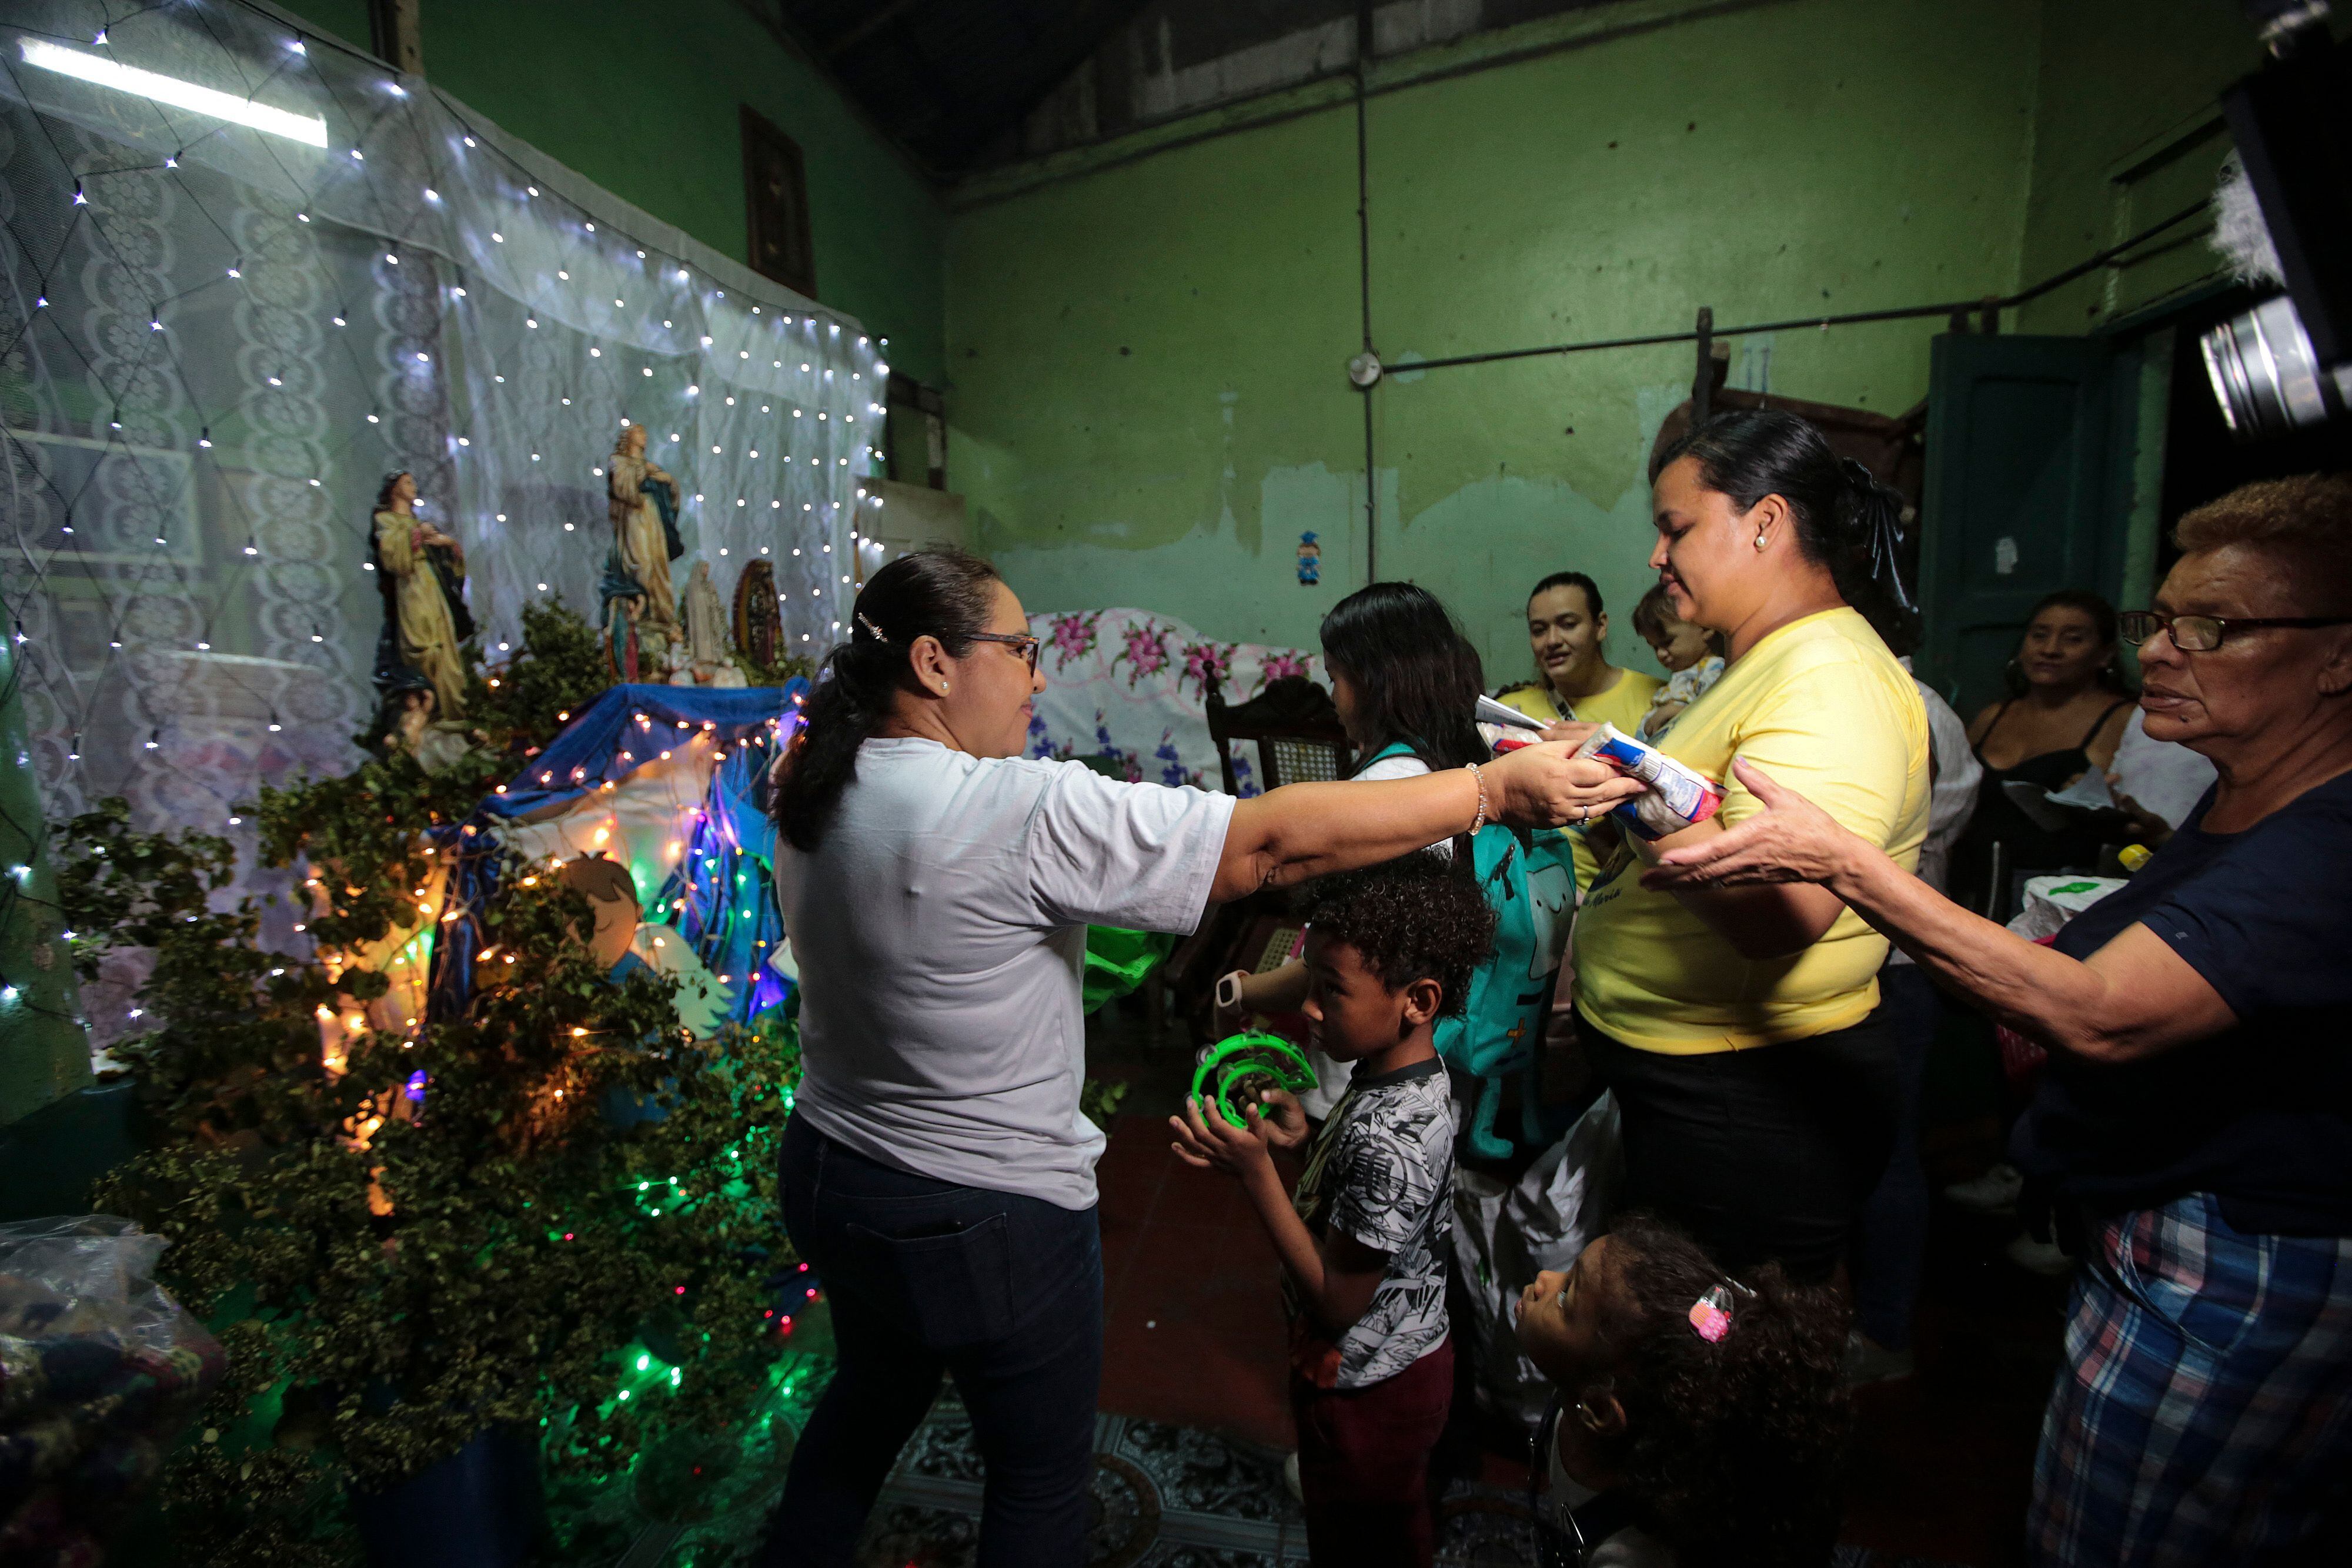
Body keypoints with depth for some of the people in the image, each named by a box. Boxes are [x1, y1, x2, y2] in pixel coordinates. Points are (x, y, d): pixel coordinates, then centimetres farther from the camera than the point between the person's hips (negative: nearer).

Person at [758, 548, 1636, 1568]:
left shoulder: (818, 792, -5)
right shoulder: (1016, 813, -30)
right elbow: (1274, 843, -32)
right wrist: (1498, 788, -25)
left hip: (828, 1172, 8)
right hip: (986, 1217, -8)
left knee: (874, 1391, 34)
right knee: (1043, 1478, 19)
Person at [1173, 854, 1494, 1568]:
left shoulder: (1388, 1139, -38)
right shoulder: (1407, 1068, -9)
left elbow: (1337, 1301, -28)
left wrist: (1255, 1169, -32)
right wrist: (1298, 1143, -8)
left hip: (1366, 1390, -8)